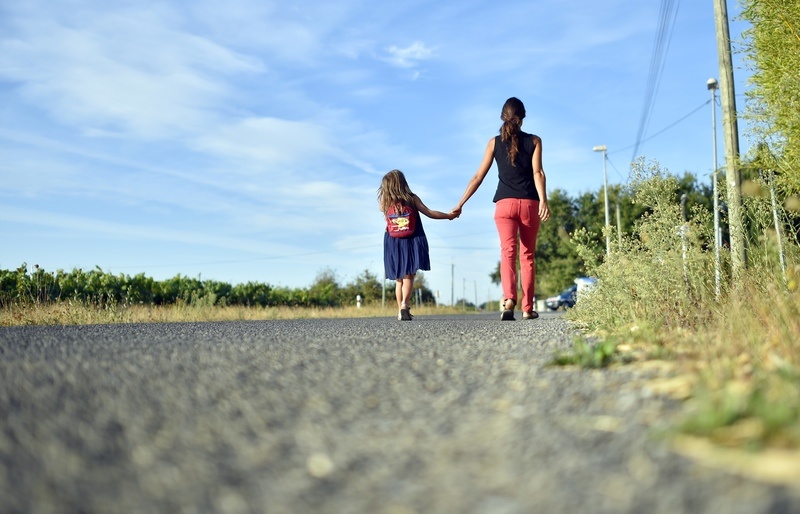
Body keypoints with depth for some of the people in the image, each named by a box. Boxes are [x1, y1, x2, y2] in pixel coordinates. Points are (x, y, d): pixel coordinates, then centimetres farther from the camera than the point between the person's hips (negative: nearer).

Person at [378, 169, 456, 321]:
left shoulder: (384, 203, 0)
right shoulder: (412, 198, -2)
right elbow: (429, 213, 0)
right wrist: (449, 215, 11)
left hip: (393, 244, 2)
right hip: (411, 243, -2)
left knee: (399, 279, 13)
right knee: (408, 276, -4)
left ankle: (400, 311, 13)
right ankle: (405, 304, -26)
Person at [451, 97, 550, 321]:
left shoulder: (494, 142, 7)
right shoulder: (534, 141, 6)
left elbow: (478, 177, 4)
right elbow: (538, 173, -8)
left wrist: (460, 204, 8)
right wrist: (543, 201, -16)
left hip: (505, 204, 0)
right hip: (529, 203, 0)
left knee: (507, 252, -10)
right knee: (527, 256, 10)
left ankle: (509, 298, -34)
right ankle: (528, 308, 12)